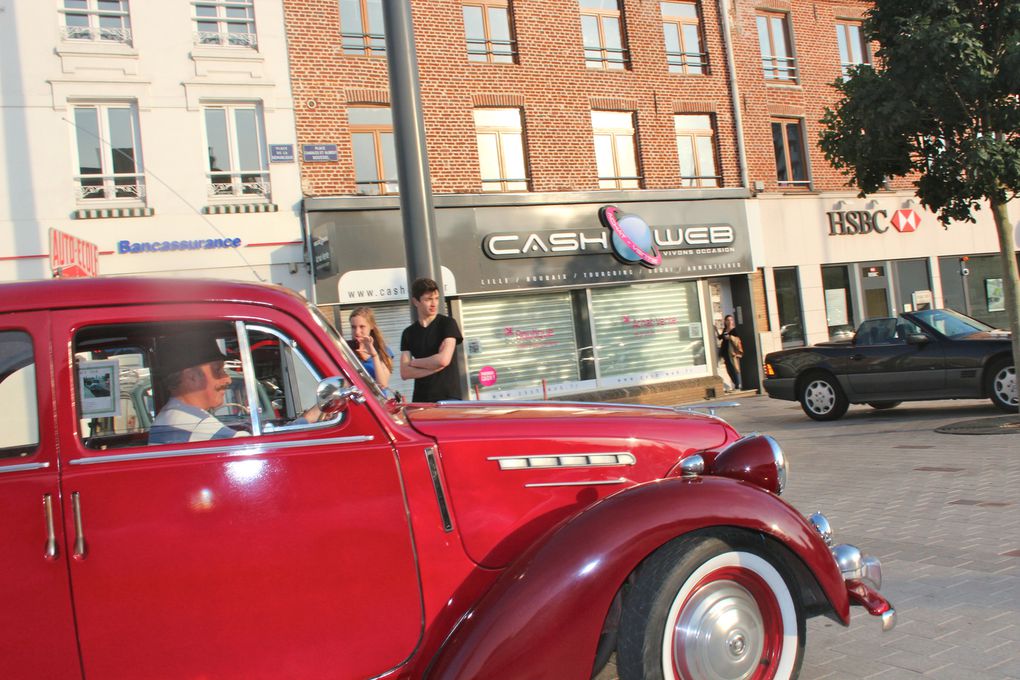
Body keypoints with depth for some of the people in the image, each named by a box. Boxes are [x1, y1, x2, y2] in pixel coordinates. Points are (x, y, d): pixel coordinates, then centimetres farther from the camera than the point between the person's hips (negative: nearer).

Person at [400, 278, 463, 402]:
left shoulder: (447, 323, 0)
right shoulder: (409, 333, 10)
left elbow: (444, 360, -13)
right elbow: (405, 373, 1)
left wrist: (414, 362, 1)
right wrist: (435, 365, -10)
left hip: (448, 397, -3)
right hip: (421, 400, 3)